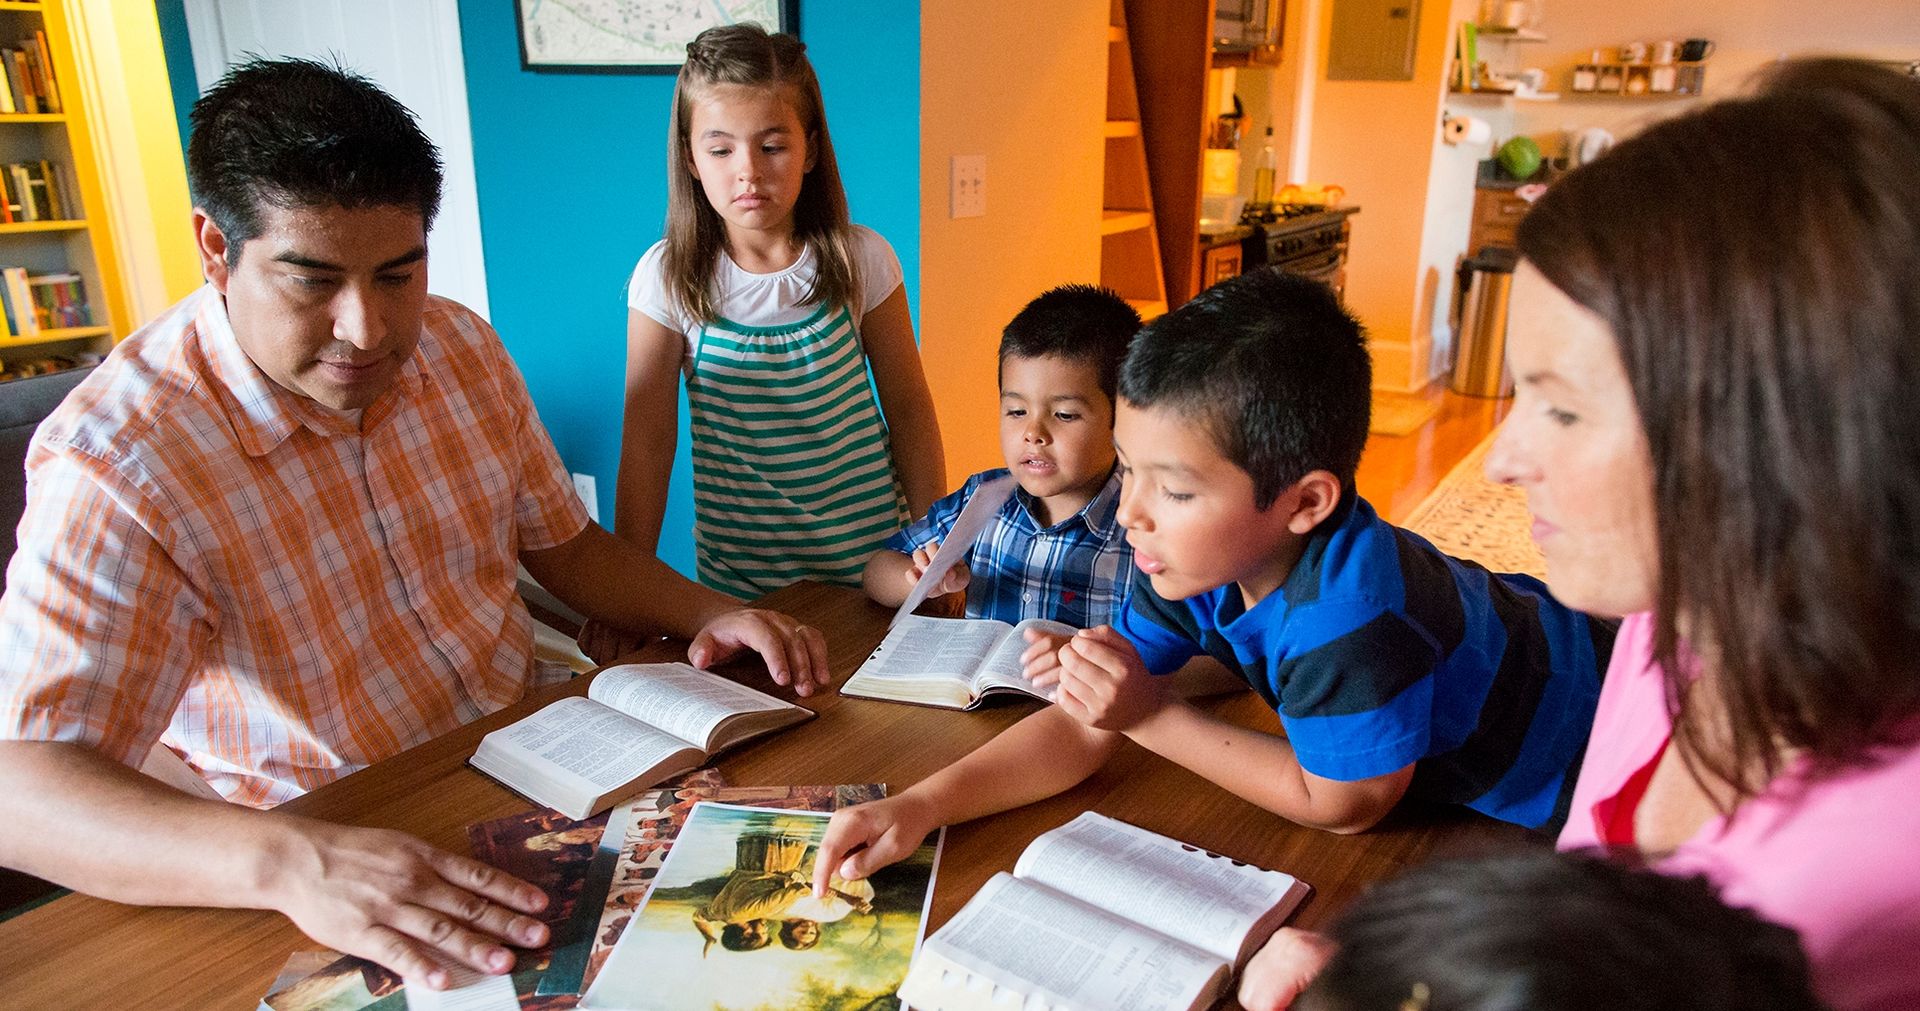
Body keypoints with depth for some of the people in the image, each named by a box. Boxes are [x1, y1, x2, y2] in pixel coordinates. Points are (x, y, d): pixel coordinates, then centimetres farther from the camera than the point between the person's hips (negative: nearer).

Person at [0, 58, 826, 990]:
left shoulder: (460, 346, -2)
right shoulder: (114, 464, -20)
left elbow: (561, 543, 9)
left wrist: (712, 614, -9)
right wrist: (288, 862, -46)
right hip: (335, 837, -4)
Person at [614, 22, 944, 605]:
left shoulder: (859, 260, -9)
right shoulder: (668, 277, -10)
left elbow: (908, 407, -1)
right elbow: (646, 444, -7)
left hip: (867, 550, 1)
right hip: (737, 568, 0)